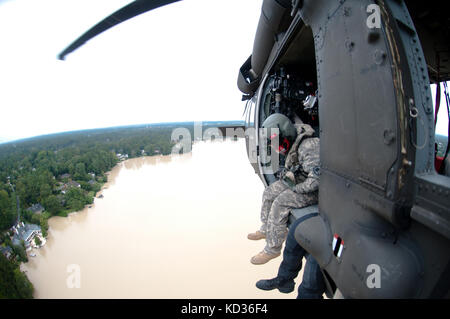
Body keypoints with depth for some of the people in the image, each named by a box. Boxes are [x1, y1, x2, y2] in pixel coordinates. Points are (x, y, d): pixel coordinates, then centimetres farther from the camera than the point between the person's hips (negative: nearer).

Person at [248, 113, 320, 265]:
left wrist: (296, 189, -24)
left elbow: (317, 179, -35)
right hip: (298, 181, 10)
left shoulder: (308, 147, -30)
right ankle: (266, 229, 24)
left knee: (280, 204, -22)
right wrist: (286, 175, 5)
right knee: (269, 192, 6)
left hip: (313, 189, -9)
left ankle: (272, 249, -9)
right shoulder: (293, 143, 1)